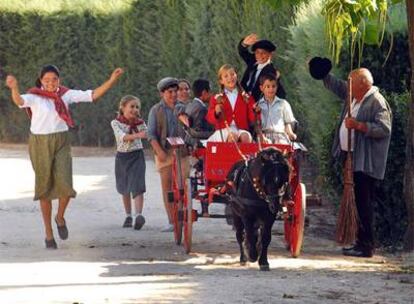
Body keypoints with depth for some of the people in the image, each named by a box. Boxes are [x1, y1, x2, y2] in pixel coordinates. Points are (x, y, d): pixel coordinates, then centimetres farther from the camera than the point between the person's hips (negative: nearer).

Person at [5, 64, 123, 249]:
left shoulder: (66, 95, 1)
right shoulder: (35, 97, -9)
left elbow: (92, 95, 0)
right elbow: (20, 101, -32)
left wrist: (111, 81, -12)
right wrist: (14, 88, -54)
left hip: (61, 143, 2)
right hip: (40, 144, -2)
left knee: (65, 184, -13)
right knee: (45, 188, 5)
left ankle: (60, 217, 18)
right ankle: (48, 232, 18)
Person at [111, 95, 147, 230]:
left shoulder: (140, 123, 1)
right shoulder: (116, 123, -6)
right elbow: (122, 136, -23)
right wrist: (137, 135, -37)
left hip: (137, 155, -1)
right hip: (122, 156, 1)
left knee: (137, 186, -16)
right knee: (124, 188, 12)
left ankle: (139, 215, -27)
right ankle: (128, 216, 24)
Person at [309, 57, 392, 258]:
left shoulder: (377, 102, -12)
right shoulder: (355, 96, 15)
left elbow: (384, 129, -21)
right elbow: (337, 87, 32)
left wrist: (359, 125, -25)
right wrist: (323, 75, 23)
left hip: (367, 163, -9)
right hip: (353, 158, 9)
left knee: (364, 203, -10)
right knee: (360, 203, 11)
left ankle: (366, 246, -10)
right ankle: (362, 242, 16)